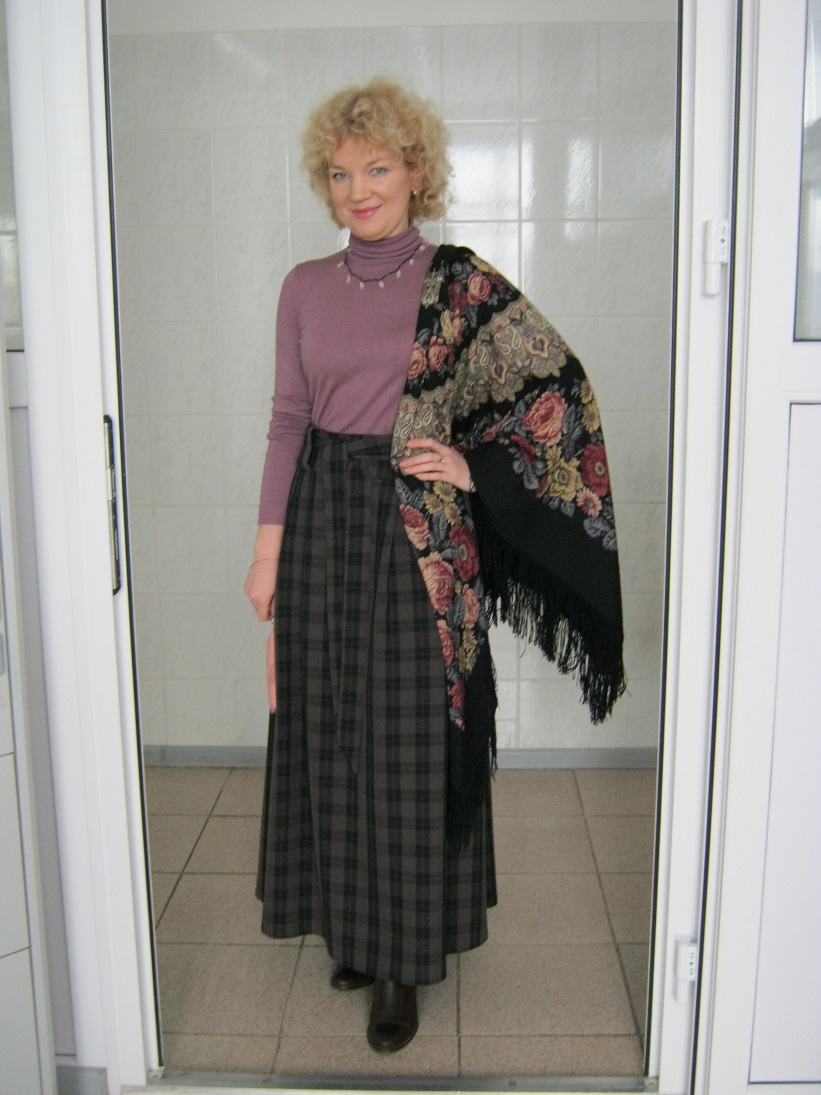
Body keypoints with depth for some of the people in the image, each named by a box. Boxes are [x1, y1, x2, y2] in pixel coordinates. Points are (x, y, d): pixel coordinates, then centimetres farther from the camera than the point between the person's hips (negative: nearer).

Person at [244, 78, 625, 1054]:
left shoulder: (462, 286, -3)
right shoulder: (305, 288, 8)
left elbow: (559, 388, -2)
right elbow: (287, 422, 8)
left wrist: (477, 467, -10)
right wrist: (269, 545, 4)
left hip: (419, 530, -3)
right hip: (324, 523, 4)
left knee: (412, 735, 2)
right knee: (332, 727, 11)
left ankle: (405, 956, 18)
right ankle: (352, 922, 31)